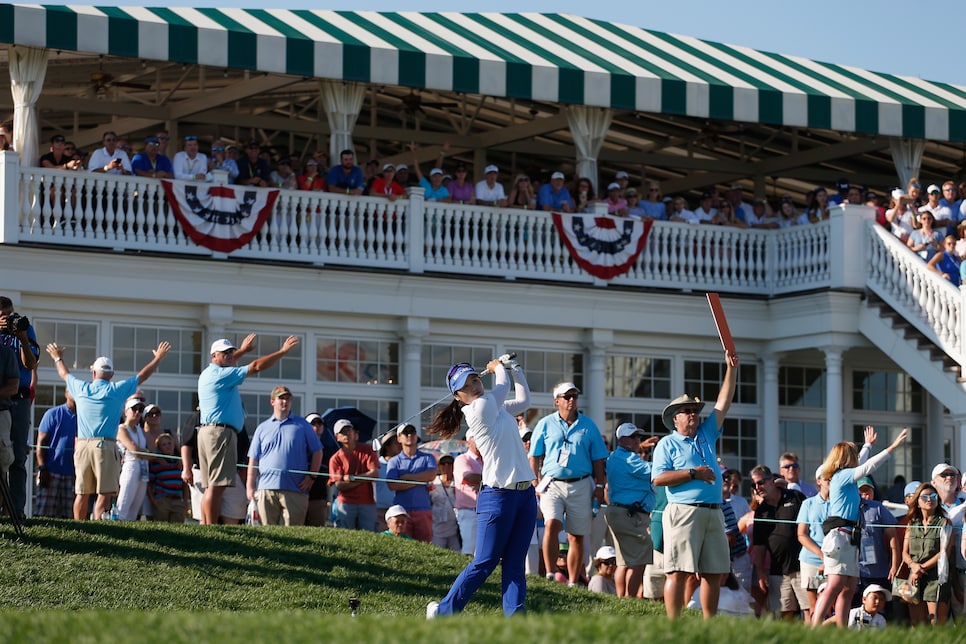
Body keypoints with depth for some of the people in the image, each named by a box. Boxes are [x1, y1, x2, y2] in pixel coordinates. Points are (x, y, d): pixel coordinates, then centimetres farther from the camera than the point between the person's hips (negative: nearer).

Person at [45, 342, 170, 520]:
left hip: (82, 445, 4)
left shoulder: (81, 389, 8)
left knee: (82, 493, 7)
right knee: (105, 493, -7)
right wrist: (158, 358, 23)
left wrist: (58, 358, 48)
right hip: (105, 446, -4)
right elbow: (142, 375, 9)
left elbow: (64, 374, 29)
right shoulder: (116, 390, 0)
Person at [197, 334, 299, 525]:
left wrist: (242, 350, 55)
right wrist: (283, 351, -6)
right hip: (220, 432, -11)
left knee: (210, 487, 7)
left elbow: (225, 363, 43)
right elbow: (256, 366, -12)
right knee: (217, 486, -14)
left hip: (206, 431, 11)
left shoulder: (207, 374, 19)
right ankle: (211, 529, -20)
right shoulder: (222, 375, -9)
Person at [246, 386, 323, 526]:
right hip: (266, 488, 1)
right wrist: (250, 486, 5)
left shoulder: (302, 426, 12)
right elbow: (253, 459, 14)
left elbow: (317, 452, 13)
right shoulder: (262, 429, 16)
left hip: (295, 489, -1)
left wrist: (311, 477, 1)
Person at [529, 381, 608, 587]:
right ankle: (550, 574, -22)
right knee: (551, 525, -23)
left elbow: (598, 460, 12)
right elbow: (534, 458, 7)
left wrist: (600, 486, 3)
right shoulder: (546, 424, 7)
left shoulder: (588, 426, 10)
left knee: (577, 536, 3)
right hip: (553, 483, -2)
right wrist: (536, 483, -3)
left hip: (581, 485, 2)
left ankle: (573, 583, 9)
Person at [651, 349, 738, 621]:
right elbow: (658, 478, -7)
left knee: (714, 573, 4)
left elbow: (723, 404, 20)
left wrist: (731, 369, 14)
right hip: (683, 511, -6)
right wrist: (693, 473, -10)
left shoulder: (706, 435, 22)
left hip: (713, 513, 6)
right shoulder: (667, 444, 6)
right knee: (679, 572, -11)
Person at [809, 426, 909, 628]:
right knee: (835, 586, -19)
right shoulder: (842, 475, -6)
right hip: (840, 535, -11)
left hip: (849, 538, 11)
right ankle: (814, 628, -27)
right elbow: (867, 468, -19)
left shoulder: (844, 477, 21)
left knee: (848, 589, 5)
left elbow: (861, 467, 42)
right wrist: (892, 447, -20)